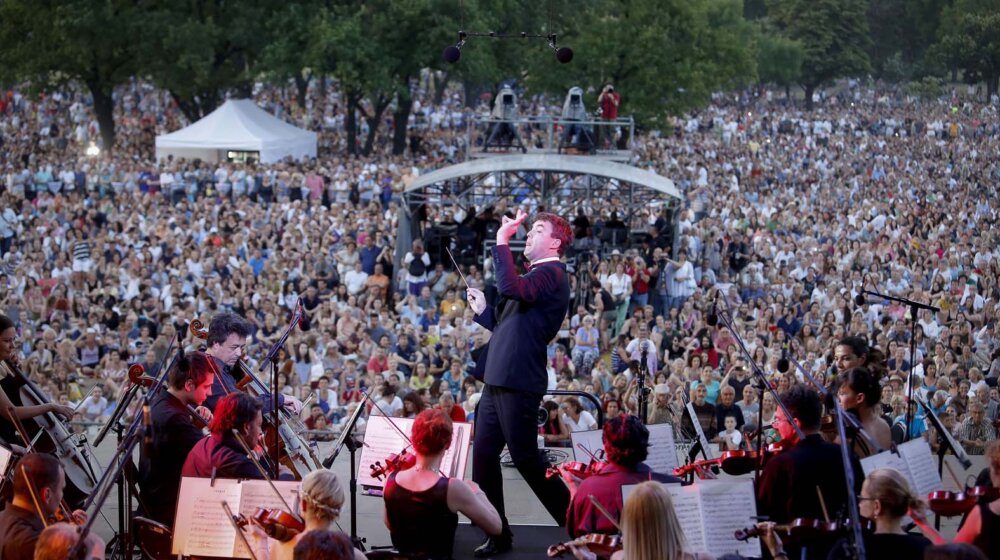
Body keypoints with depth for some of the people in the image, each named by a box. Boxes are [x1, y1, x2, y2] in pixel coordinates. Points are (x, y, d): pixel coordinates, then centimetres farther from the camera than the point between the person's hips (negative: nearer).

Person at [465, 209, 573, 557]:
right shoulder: (536, 276, 21)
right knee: (483, 455, 8)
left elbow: (511, 289, -30)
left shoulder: (551, 274, -10)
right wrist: (483, 311, 16)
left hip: (518, 382, -10)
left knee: (525, 458, -5)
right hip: (498, 381, 10)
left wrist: (502, 242, -24)